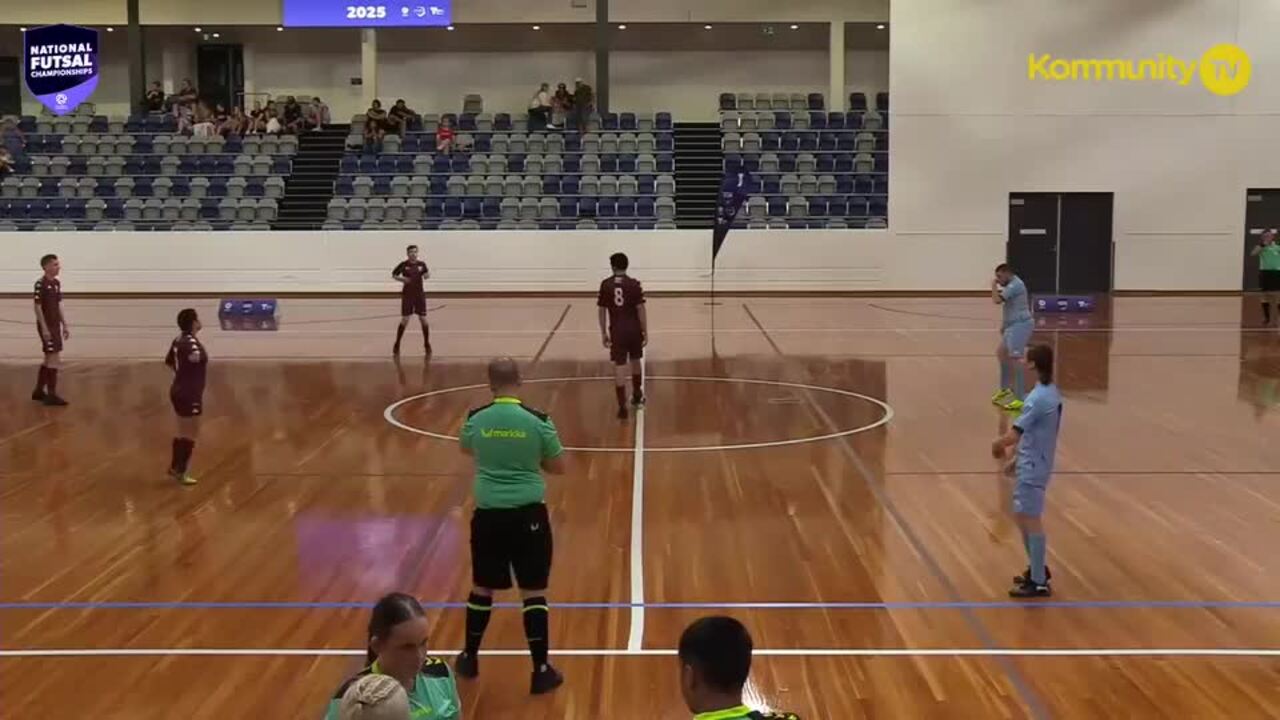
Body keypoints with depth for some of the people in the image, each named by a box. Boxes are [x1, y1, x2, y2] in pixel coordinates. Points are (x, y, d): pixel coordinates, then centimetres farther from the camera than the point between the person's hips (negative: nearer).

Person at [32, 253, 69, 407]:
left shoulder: (57, 283, 10)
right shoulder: (40, 284, -16)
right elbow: (37, 307, -17)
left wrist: (65, 325, 16)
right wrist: (44, 328, -19)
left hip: (56, 325, 9)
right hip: (46, 326, -9)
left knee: (49, 359, 15)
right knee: (55, 359, -10)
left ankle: (39, 391, 25)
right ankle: (51, 395, -6)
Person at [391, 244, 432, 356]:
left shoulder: (422, 264, 0)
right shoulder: (403, 264, -7)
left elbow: (426, 275, 14)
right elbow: (393, 275, 3)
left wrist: (428, 274, -9)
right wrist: (401, 279, -16)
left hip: (419, 295, 2)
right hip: (407, 295, -2)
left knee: (423, 320, 1)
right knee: (404, 320, -4)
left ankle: (427, 344, 15)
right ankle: (397, 344, 9)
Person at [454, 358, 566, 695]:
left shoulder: (475, 419, -3)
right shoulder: (537, 420, -9)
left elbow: (466, 449, 19)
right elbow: (559, 467, 1)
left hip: (488, 514, 2)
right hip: (528, 513, -2)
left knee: (482, 587, 18)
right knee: (533, 592, 5)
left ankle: (470, 658, 33)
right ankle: (541, 670, 9)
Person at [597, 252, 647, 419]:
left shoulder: (605, 285, -2)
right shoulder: (634, 284, -6)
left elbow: (602, 310, 0)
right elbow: (640, 309, -7)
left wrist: (603, 333, 9)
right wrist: (645, 332, 0)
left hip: (617, 331, -1)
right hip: (634, 329, 1)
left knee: (619, 366, -1)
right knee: (635, 361, 22)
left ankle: (622, 407, -6)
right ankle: (637, 395, 40)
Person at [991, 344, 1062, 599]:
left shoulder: (1038, 398, -22)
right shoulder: (1051, 394, 8)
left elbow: (1014, 435, -23)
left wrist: (997, 444, -2)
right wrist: (1018, 459, 19)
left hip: (1032, 468, -10)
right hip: (1032, 464, 10)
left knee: (1030, 520, -5)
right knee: (1024, 517, 19)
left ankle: (1039, 583, -1)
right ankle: (1037, 568, 32)